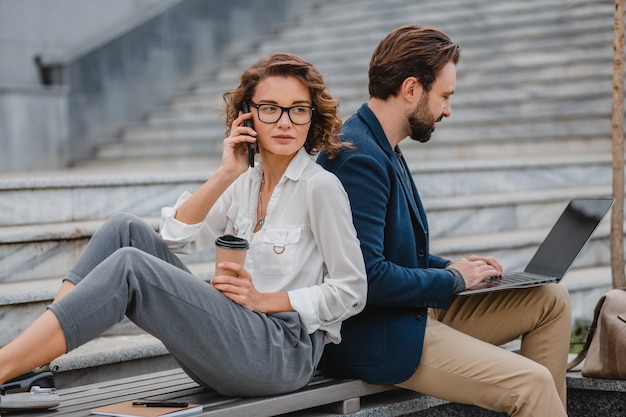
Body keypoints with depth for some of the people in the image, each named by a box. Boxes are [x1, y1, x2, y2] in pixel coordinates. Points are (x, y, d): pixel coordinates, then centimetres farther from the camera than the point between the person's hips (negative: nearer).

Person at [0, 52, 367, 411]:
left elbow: (351, 292, -7)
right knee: (126, 229, -5)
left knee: (130, 266, -23)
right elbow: (178, 236, 5)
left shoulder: (320, 186, -6)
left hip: (285, 349, -7)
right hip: (237, 335, 7)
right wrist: (226, 174, -5)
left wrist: (264, 300, -11)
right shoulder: (247, 182, 15)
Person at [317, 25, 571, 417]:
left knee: (552, 299, 11)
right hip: (374, 336, -10)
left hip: (416, 307, 10)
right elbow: (368, 277, -27)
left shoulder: (384, 149, 12)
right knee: (532, 383, -20)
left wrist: (453, 267, 6)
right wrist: (453, 279, -13)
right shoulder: (359, 158, -20)